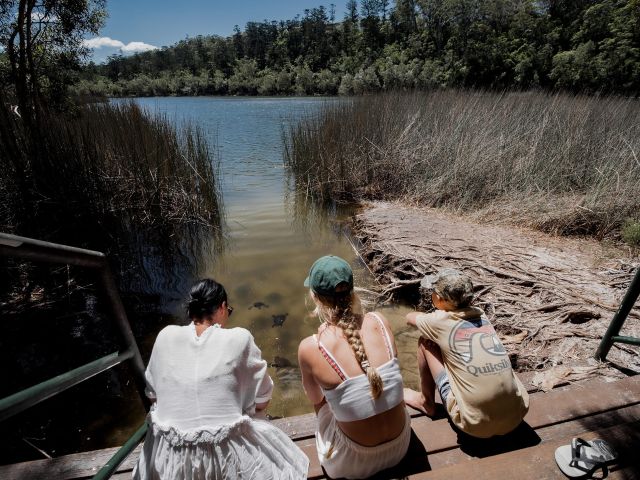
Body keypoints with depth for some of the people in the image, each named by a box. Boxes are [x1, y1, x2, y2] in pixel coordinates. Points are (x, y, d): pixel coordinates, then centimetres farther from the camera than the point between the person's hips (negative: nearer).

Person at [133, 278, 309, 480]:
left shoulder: (166, 336, -5)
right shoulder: (239, 338, -14)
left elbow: (153, 394, 8)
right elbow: (261, 401, -6)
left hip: (168, 458, 3)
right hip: (226, 457, -2)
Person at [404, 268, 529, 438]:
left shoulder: (439, 321, -7)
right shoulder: (480, 315, 5)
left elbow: (410, 317, 16)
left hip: (476, 424, -5)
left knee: (425, 341, 6)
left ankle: (426, 402, 23)